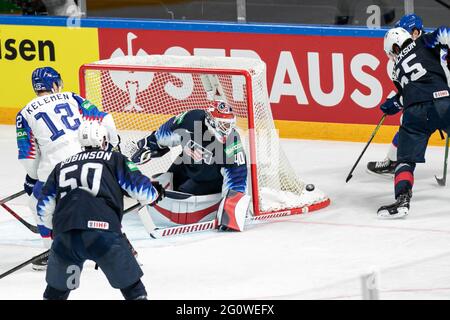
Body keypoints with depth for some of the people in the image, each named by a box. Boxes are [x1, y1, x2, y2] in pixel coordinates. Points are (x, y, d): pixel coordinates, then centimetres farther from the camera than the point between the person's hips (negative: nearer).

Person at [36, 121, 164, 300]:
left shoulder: (62, 166, 25)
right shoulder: (114, 159, 14)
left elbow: (44, 207, 24)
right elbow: (140, 188, 10)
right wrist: (155, 193, 33)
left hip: (64, 237, 4)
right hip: (104, 235, -4)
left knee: (57, 290, 23)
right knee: (132, 285, 10)